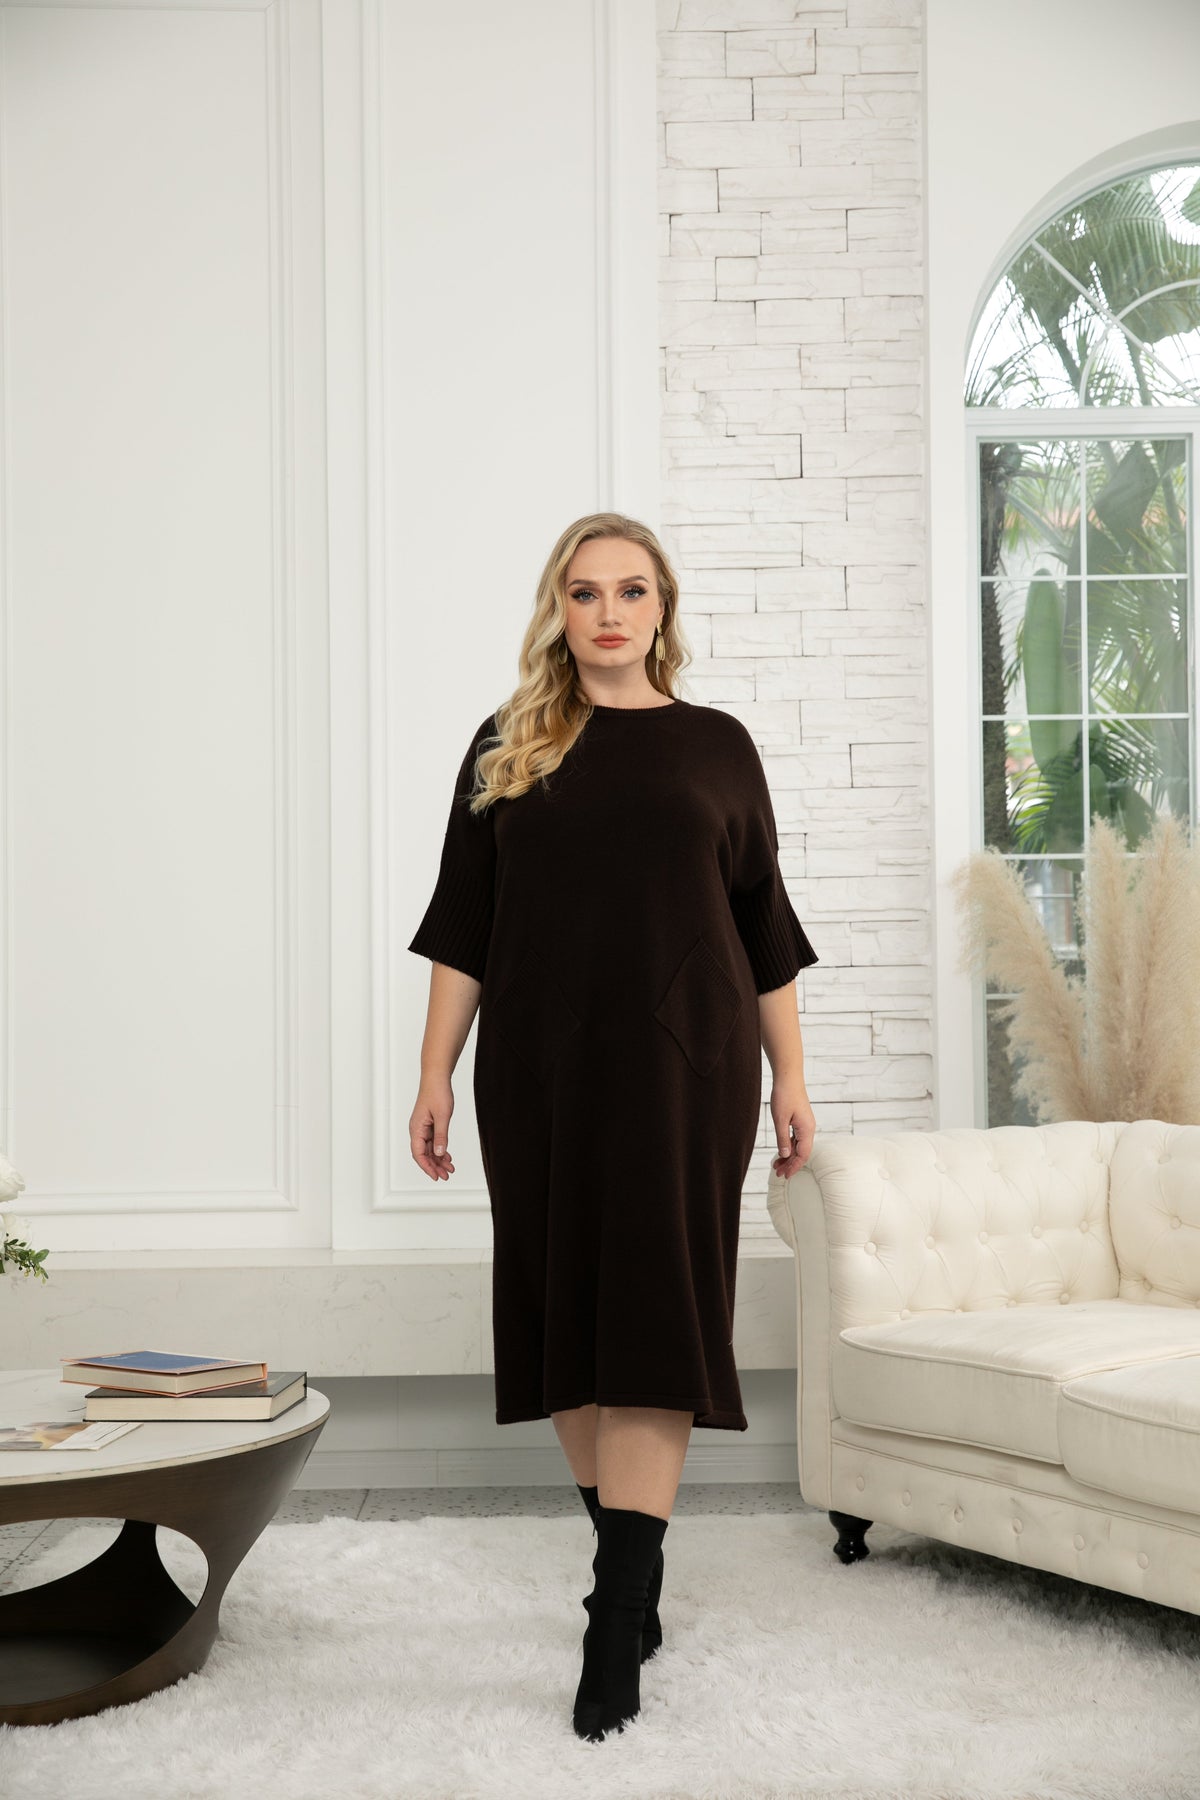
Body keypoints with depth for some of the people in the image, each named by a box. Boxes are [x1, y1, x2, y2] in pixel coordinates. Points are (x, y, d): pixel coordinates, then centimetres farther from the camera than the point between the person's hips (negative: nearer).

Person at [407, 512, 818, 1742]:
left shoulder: (715, 745, 8)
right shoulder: (507, 750, 9)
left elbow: (765, 931, 10)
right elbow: (463, 929, 8)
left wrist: (790, 1078, 6)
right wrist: (434, 1076, 2)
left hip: (682, 1066, -1)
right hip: (539, 1073, 2)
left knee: (656, 1319, -8)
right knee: (564, 1317, 6)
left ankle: (615, 1630, -9)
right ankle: (634, 1578, 22)